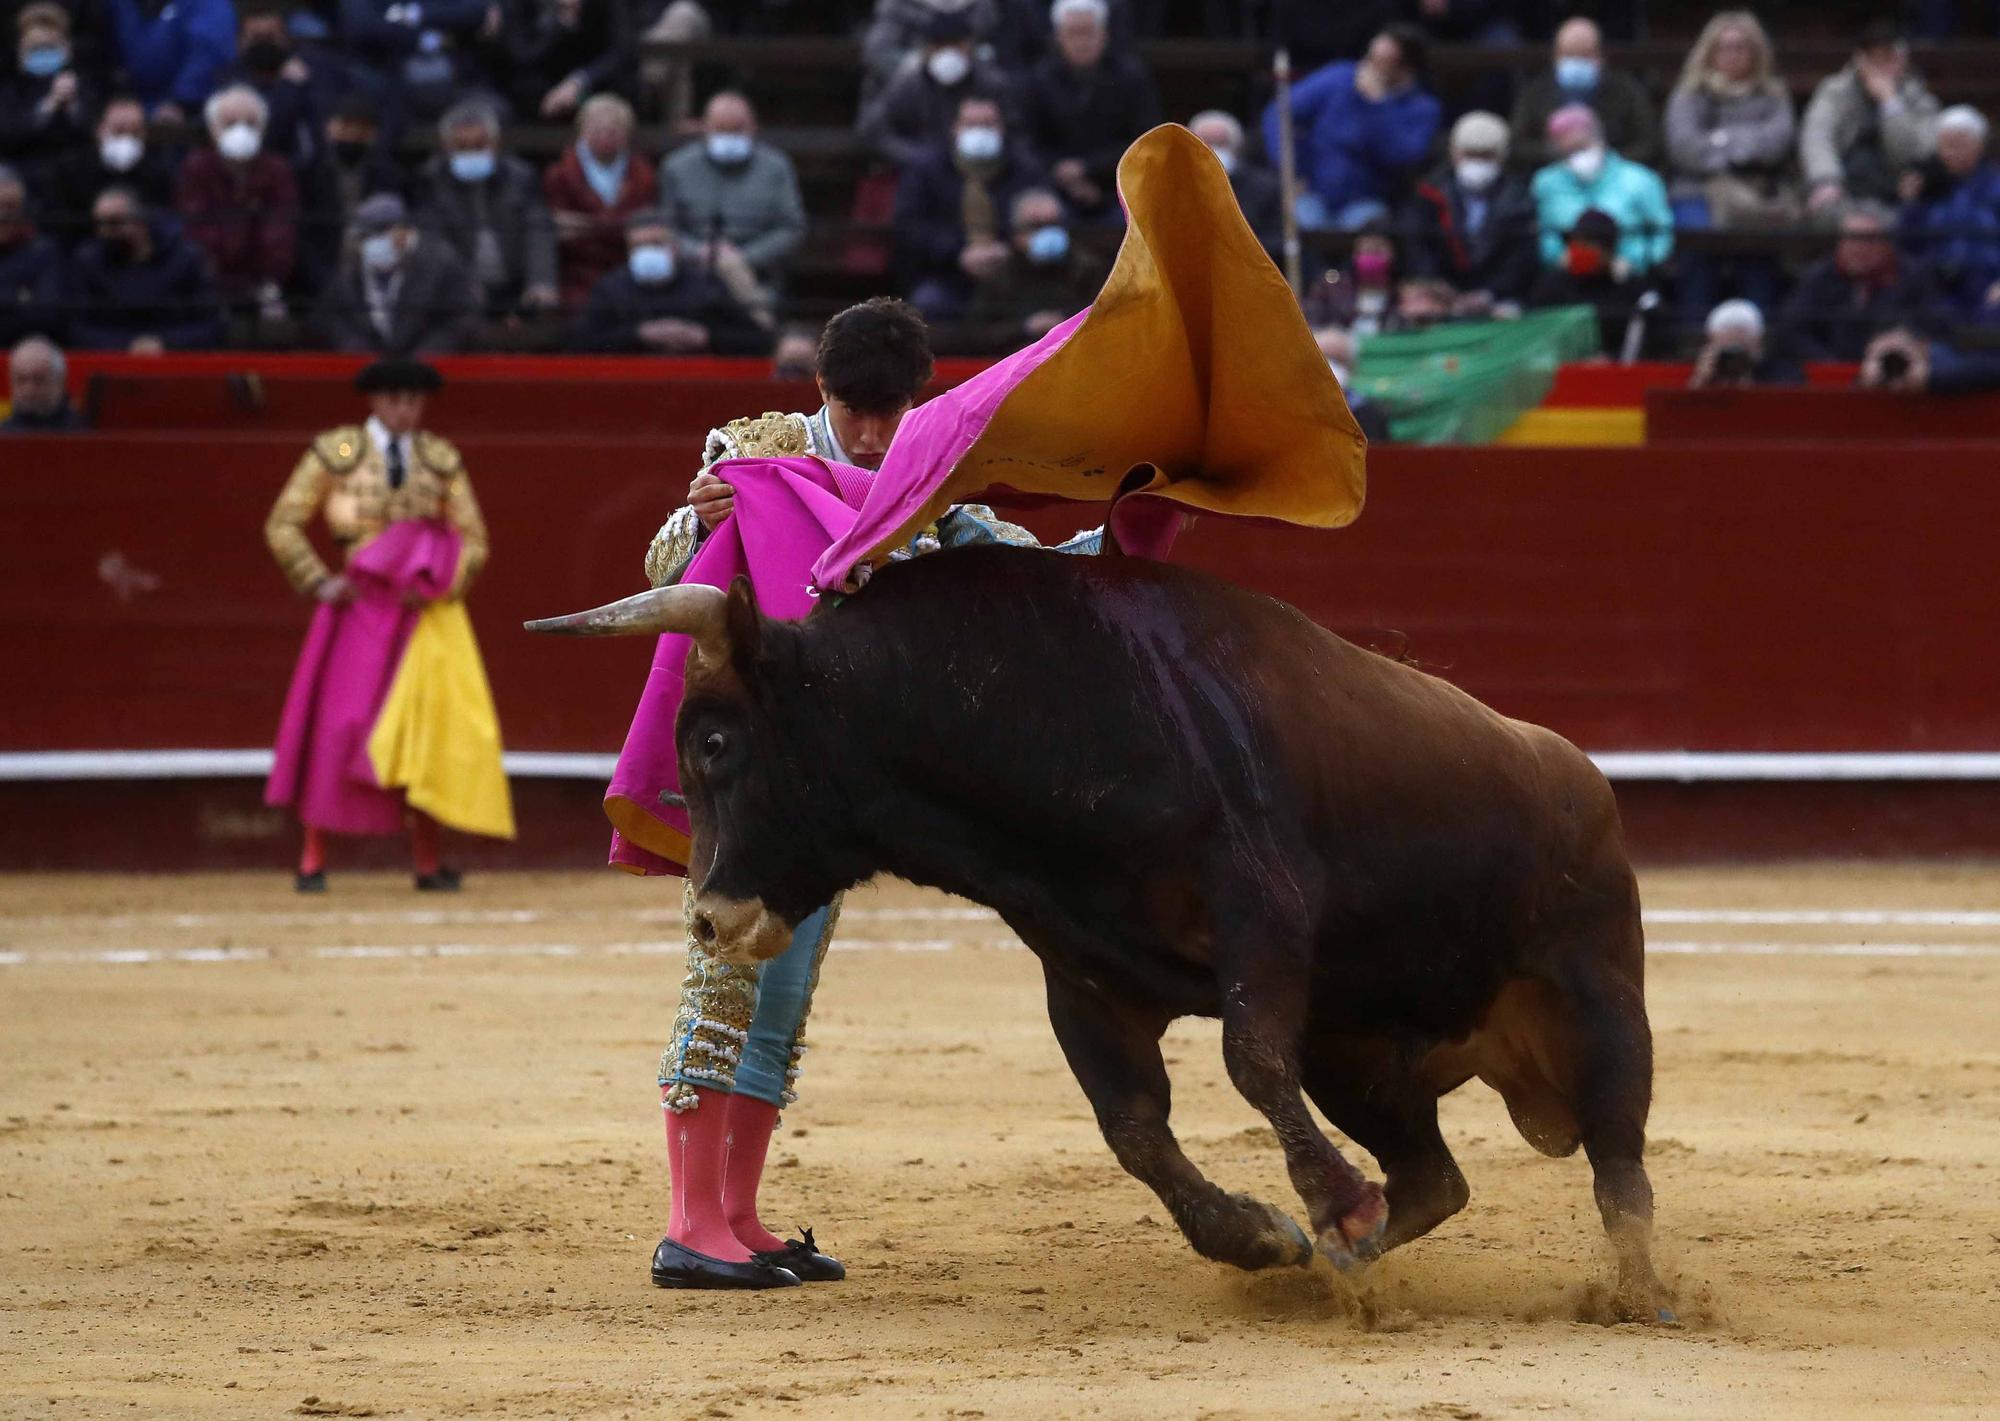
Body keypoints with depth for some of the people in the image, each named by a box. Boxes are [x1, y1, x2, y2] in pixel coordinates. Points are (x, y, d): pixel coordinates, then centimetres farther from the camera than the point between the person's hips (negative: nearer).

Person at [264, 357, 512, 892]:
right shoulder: (336, 452, 1)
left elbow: (473, 540, 7)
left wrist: (436, 586, -10)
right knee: (336, 725, -5)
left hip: (427, 608, 2)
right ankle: (312, 862, 2)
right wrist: (320, 583, -7)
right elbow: (283, 525, 3)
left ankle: (429, 863, 2)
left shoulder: (441, 461, 7)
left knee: (429, 728, -4)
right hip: (360, 603, -2)